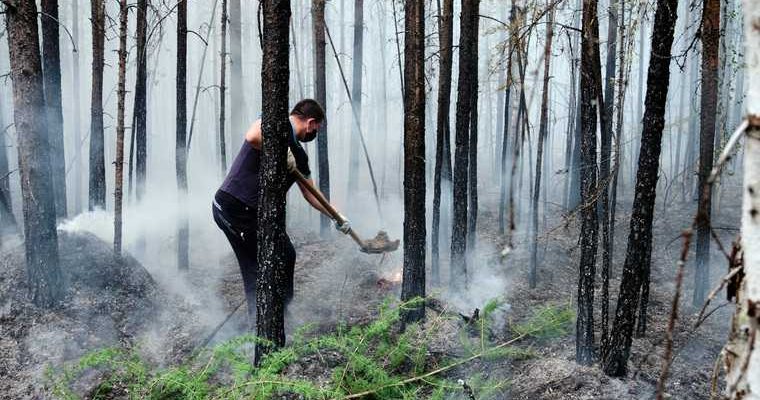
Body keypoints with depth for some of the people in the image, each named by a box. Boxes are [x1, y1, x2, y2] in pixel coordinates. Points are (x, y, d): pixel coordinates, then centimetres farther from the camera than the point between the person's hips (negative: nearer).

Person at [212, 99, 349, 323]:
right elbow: (252, 137, -30)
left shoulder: (299, 156, 19)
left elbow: (310, 194, 29)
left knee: (286, 256, 16)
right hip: (235, 207, -9)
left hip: (255, 213, 10)